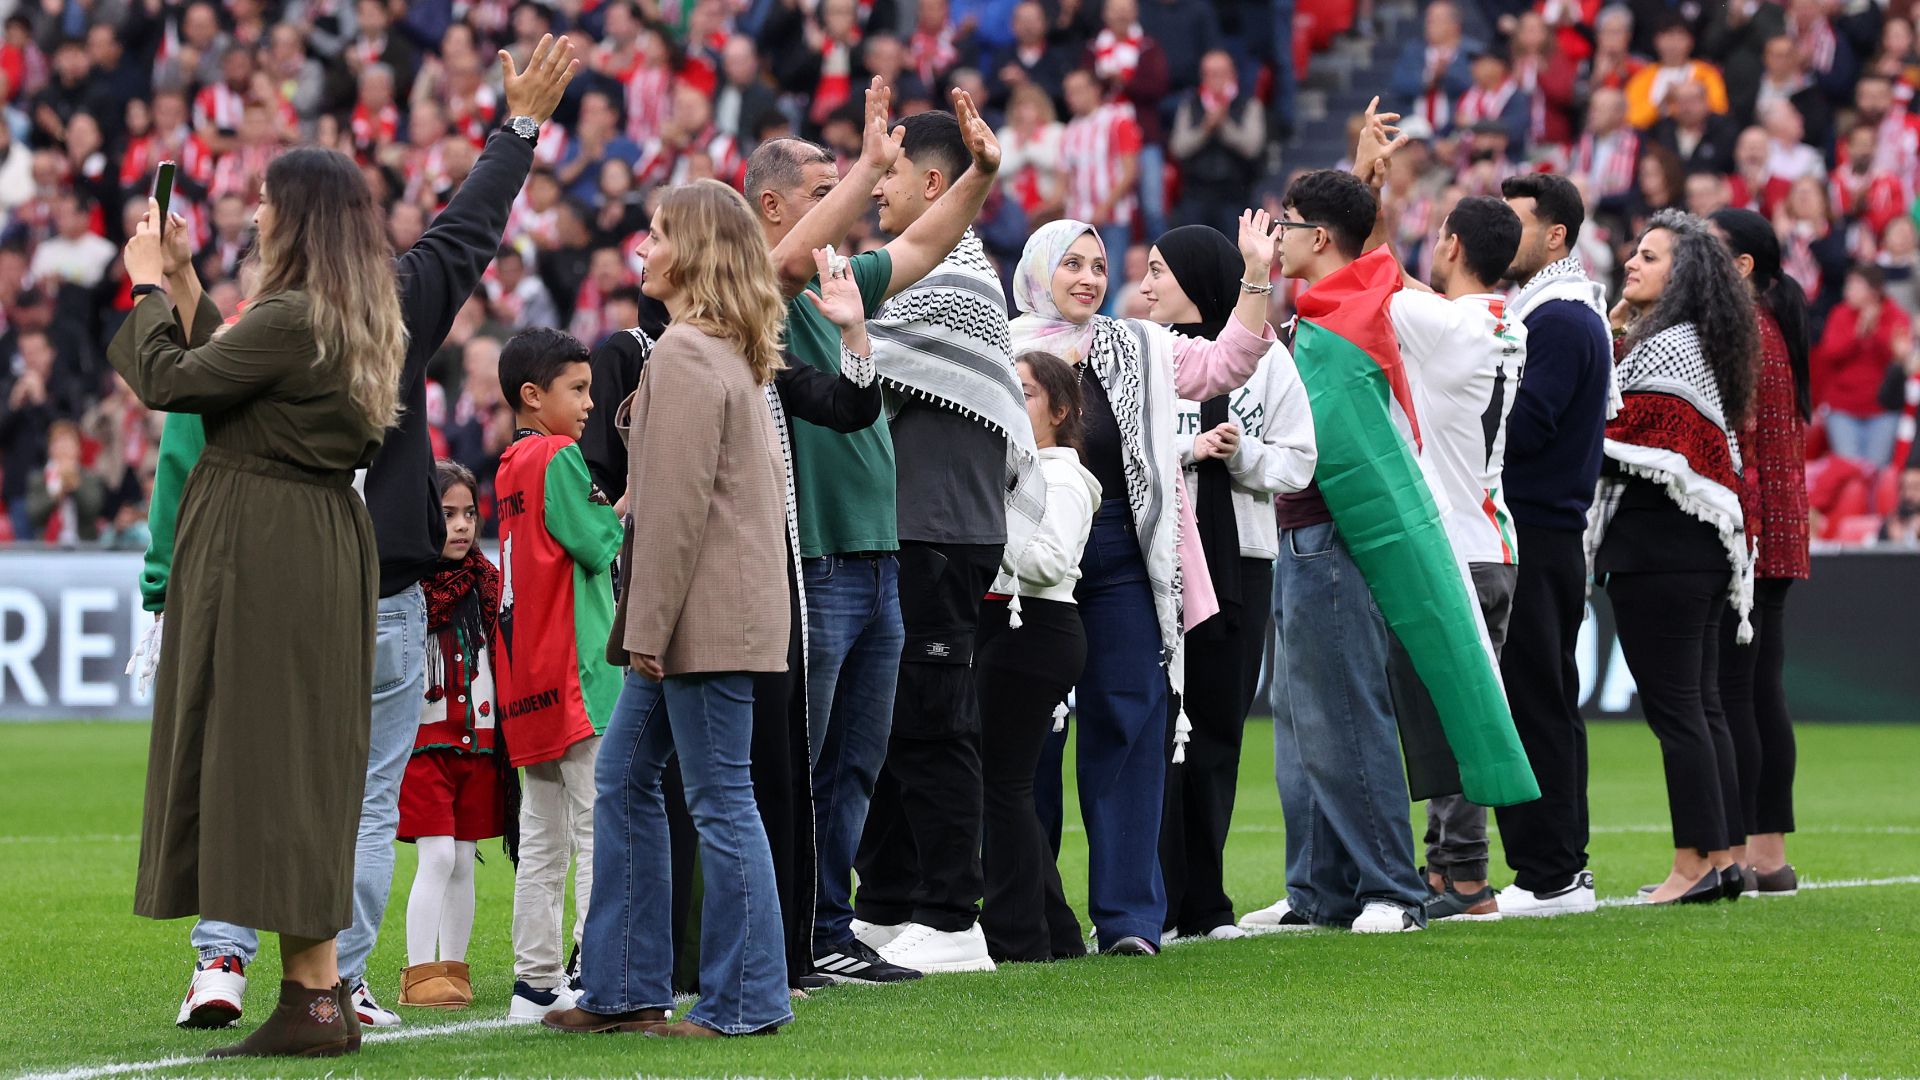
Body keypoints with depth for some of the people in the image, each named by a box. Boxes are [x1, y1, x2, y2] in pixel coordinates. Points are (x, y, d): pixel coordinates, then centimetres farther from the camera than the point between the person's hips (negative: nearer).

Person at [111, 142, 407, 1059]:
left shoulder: (292, 318, -18)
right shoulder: (355, 319, 12)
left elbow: (168, 380, -14)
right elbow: (225, 371, 18)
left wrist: (150, 286, 1)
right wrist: (184, 281, 21)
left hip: (264, 546, -10)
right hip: (324, 539, 10)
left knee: (262, 752, -6)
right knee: (305, 760, 12)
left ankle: (312, 1000, -7)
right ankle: (322, 995, 14)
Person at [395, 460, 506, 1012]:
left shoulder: (488, 581, 9)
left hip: (478, 738, 5)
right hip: (424, 735, -5)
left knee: (464, 861, 8)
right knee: (437, 857, -10)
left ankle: (453, 968, 15)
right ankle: (420, 974, -7)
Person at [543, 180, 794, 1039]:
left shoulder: (686, 355, -14)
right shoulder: (736, 355, 16)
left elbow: (676, 504, -19)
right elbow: (765, 480, 21)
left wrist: (648, 626, -18)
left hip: (705, 613, -10)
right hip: (707, 614, 10)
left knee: (721, 800, -5)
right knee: (624, 781, 14)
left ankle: (744, 1001, 0)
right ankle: (626, 987, 16)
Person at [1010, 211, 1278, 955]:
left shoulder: (1137, 351, 13)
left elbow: (1223, 365, 4)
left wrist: (1257, 279, -4)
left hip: (1123, 564, 2)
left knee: (1128, 730, 0)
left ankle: (1128, 915, 2)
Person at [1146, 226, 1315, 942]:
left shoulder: (1266, 360, 8)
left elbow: (1296, 464, 4)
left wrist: (1240, 454, -12)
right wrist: (1187, 450, -14)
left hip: (1240, 562, 2)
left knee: (1218, 729, 5)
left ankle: (1204, 901, 12)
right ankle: (1153, 902, -2)